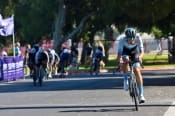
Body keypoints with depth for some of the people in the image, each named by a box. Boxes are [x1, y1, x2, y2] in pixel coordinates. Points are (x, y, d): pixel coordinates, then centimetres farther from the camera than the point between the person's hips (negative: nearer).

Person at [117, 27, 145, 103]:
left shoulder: (138, 38, -31)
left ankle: (141, 94, -13)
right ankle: (126, 79, -11)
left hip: (134, 52, 0)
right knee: (125, 60, -36)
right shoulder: (122, 40, -33)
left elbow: (142, 51, -34)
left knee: (137, 70, -17)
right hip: (125, 52, 0)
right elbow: (119, 53, -38)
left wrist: (140, 57, -56)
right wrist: (119, 62, -56)